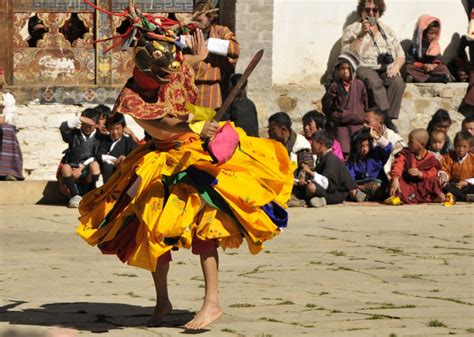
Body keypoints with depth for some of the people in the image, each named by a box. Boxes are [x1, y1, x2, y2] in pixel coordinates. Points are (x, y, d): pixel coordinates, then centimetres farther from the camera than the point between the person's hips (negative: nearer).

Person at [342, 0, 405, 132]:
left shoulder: (387, 29, 22)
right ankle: (385, 118, -43)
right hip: (364, 68, -3)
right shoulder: (352, 30, 9)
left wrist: (396, 66, -2)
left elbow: (400, 54, 20)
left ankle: (389, 119, -35)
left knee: (397, 81, -31)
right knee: (373, 80, -38)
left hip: (386, 70, 3)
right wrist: (361, 35, -15)